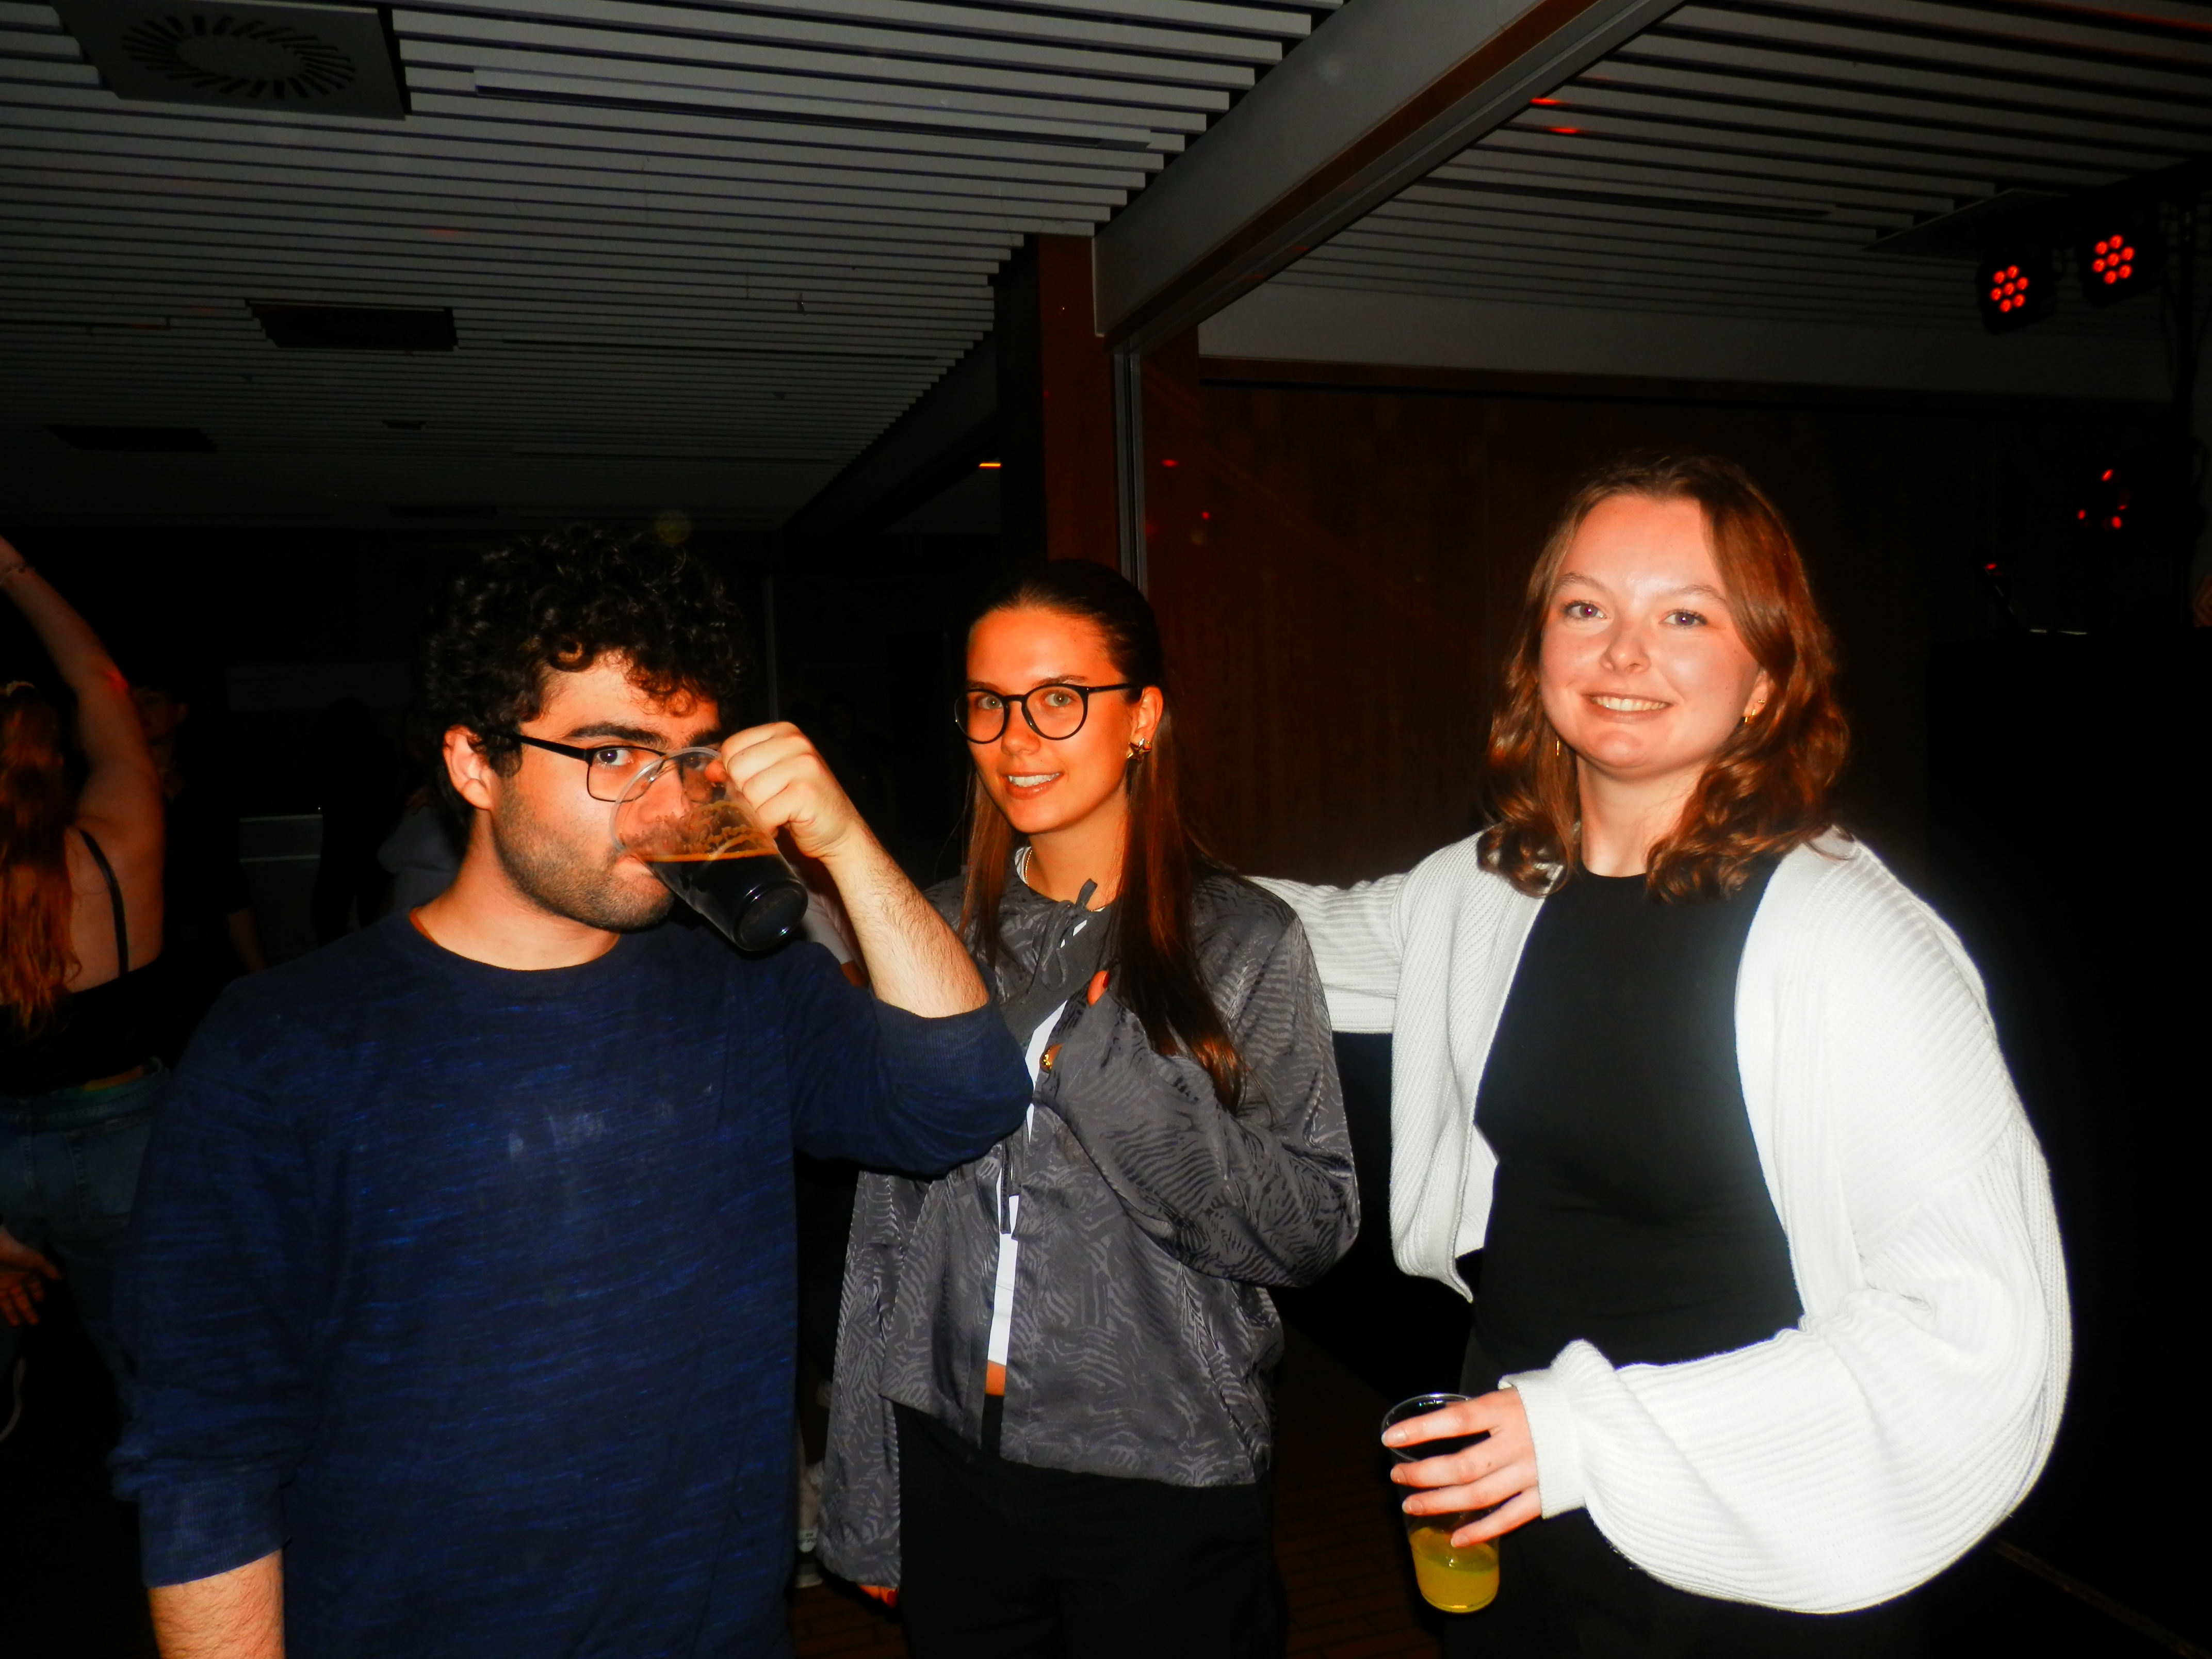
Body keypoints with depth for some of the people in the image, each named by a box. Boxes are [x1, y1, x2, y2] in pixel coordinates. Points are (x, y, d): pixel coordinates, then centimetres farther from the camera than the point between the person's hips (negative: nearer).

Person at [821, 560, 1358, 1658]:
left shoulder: (1243, 941, -9)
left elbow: (1311, 1231, -11)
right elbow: (886, 1228, 6)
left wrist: (1113, 1072, -24)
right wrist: (864, 1505, 8)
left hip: (1165, 1486, -3)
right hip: (951, 1473, 4)